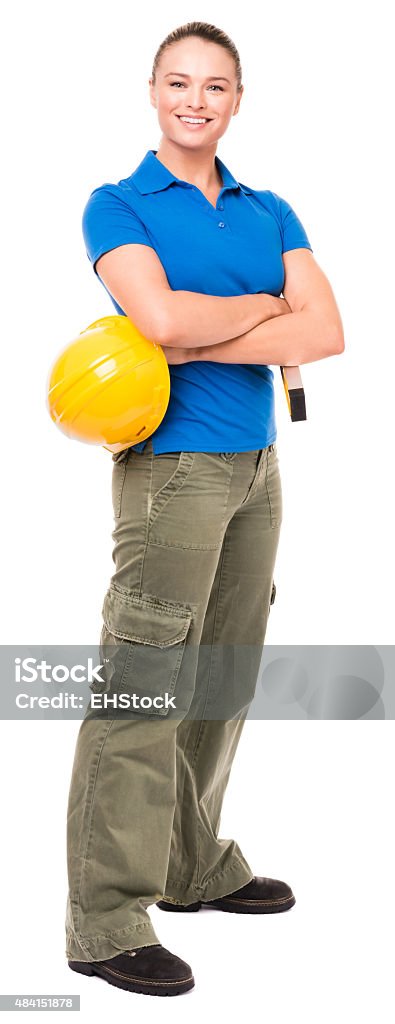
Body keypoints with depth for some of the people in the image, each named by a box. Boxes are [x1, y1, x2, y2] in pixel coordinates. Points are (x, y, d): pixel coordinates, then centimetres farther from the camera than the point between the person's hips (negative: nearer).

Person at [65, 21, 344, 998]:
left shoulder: (270, 213, 13)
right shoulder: (118, 205, -1)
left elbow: (325, 331, -2)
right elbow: (161, 316, -20)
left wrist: (195, 341, -12)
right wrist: (263, 306, -5)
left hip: (257, 468, 6)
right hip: (172, 467, -6)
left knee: (221, 685, 14)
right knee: (142, 693, -7)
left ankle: (194, 866, 29)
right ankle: (105, 920, 0)